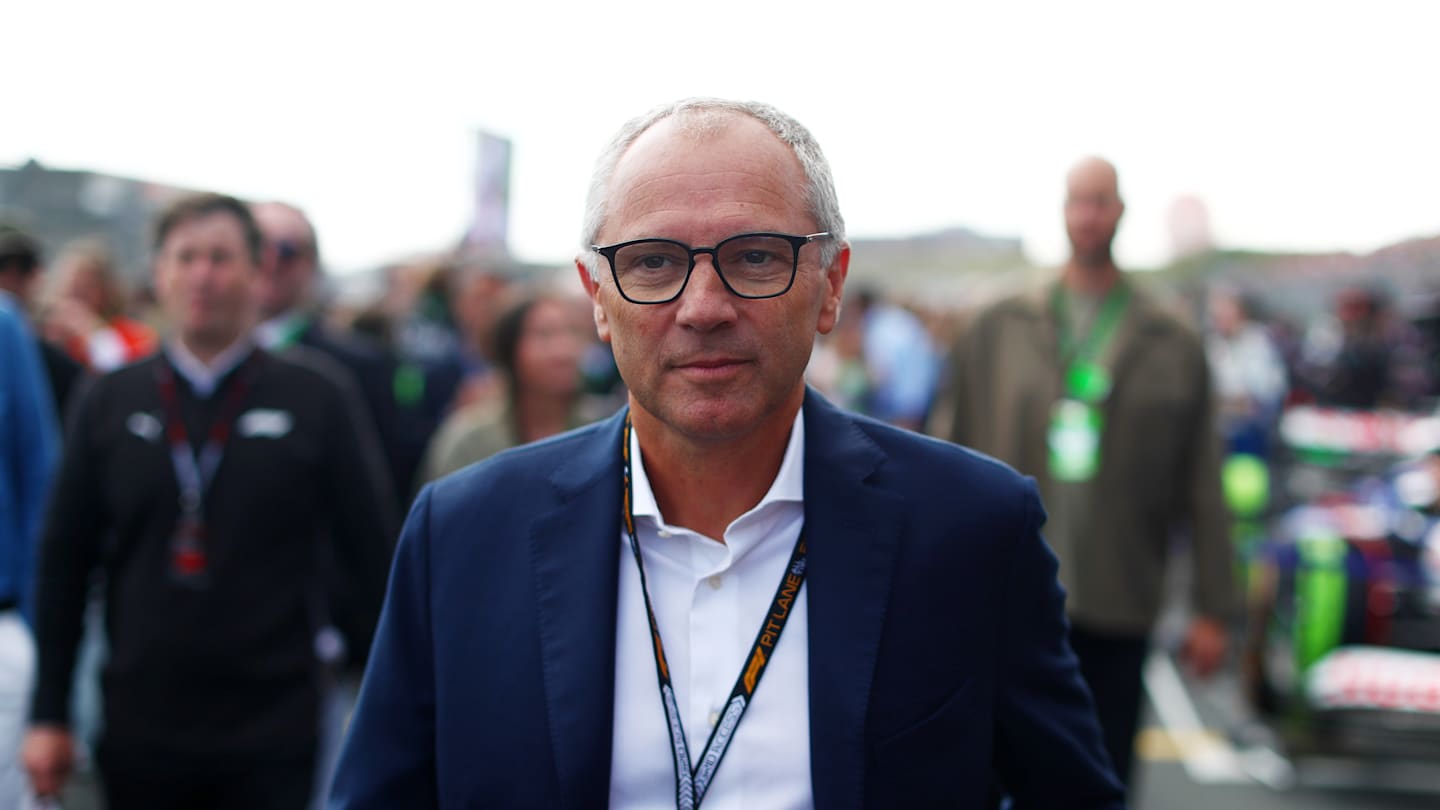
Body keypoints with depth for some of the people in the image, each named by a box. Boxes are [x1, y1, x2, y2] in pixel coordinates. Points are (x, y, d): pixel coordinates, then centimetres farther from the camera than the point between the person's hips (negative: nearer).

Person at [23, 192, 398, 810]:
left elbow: (372, 553, 1)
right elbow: (63, 566, 8)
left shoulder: (317, 399, -1)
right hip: (140, 731, 2)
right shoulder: (108, 404, 5)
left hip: (272, 739, -2)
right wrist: (49, 716, 6)